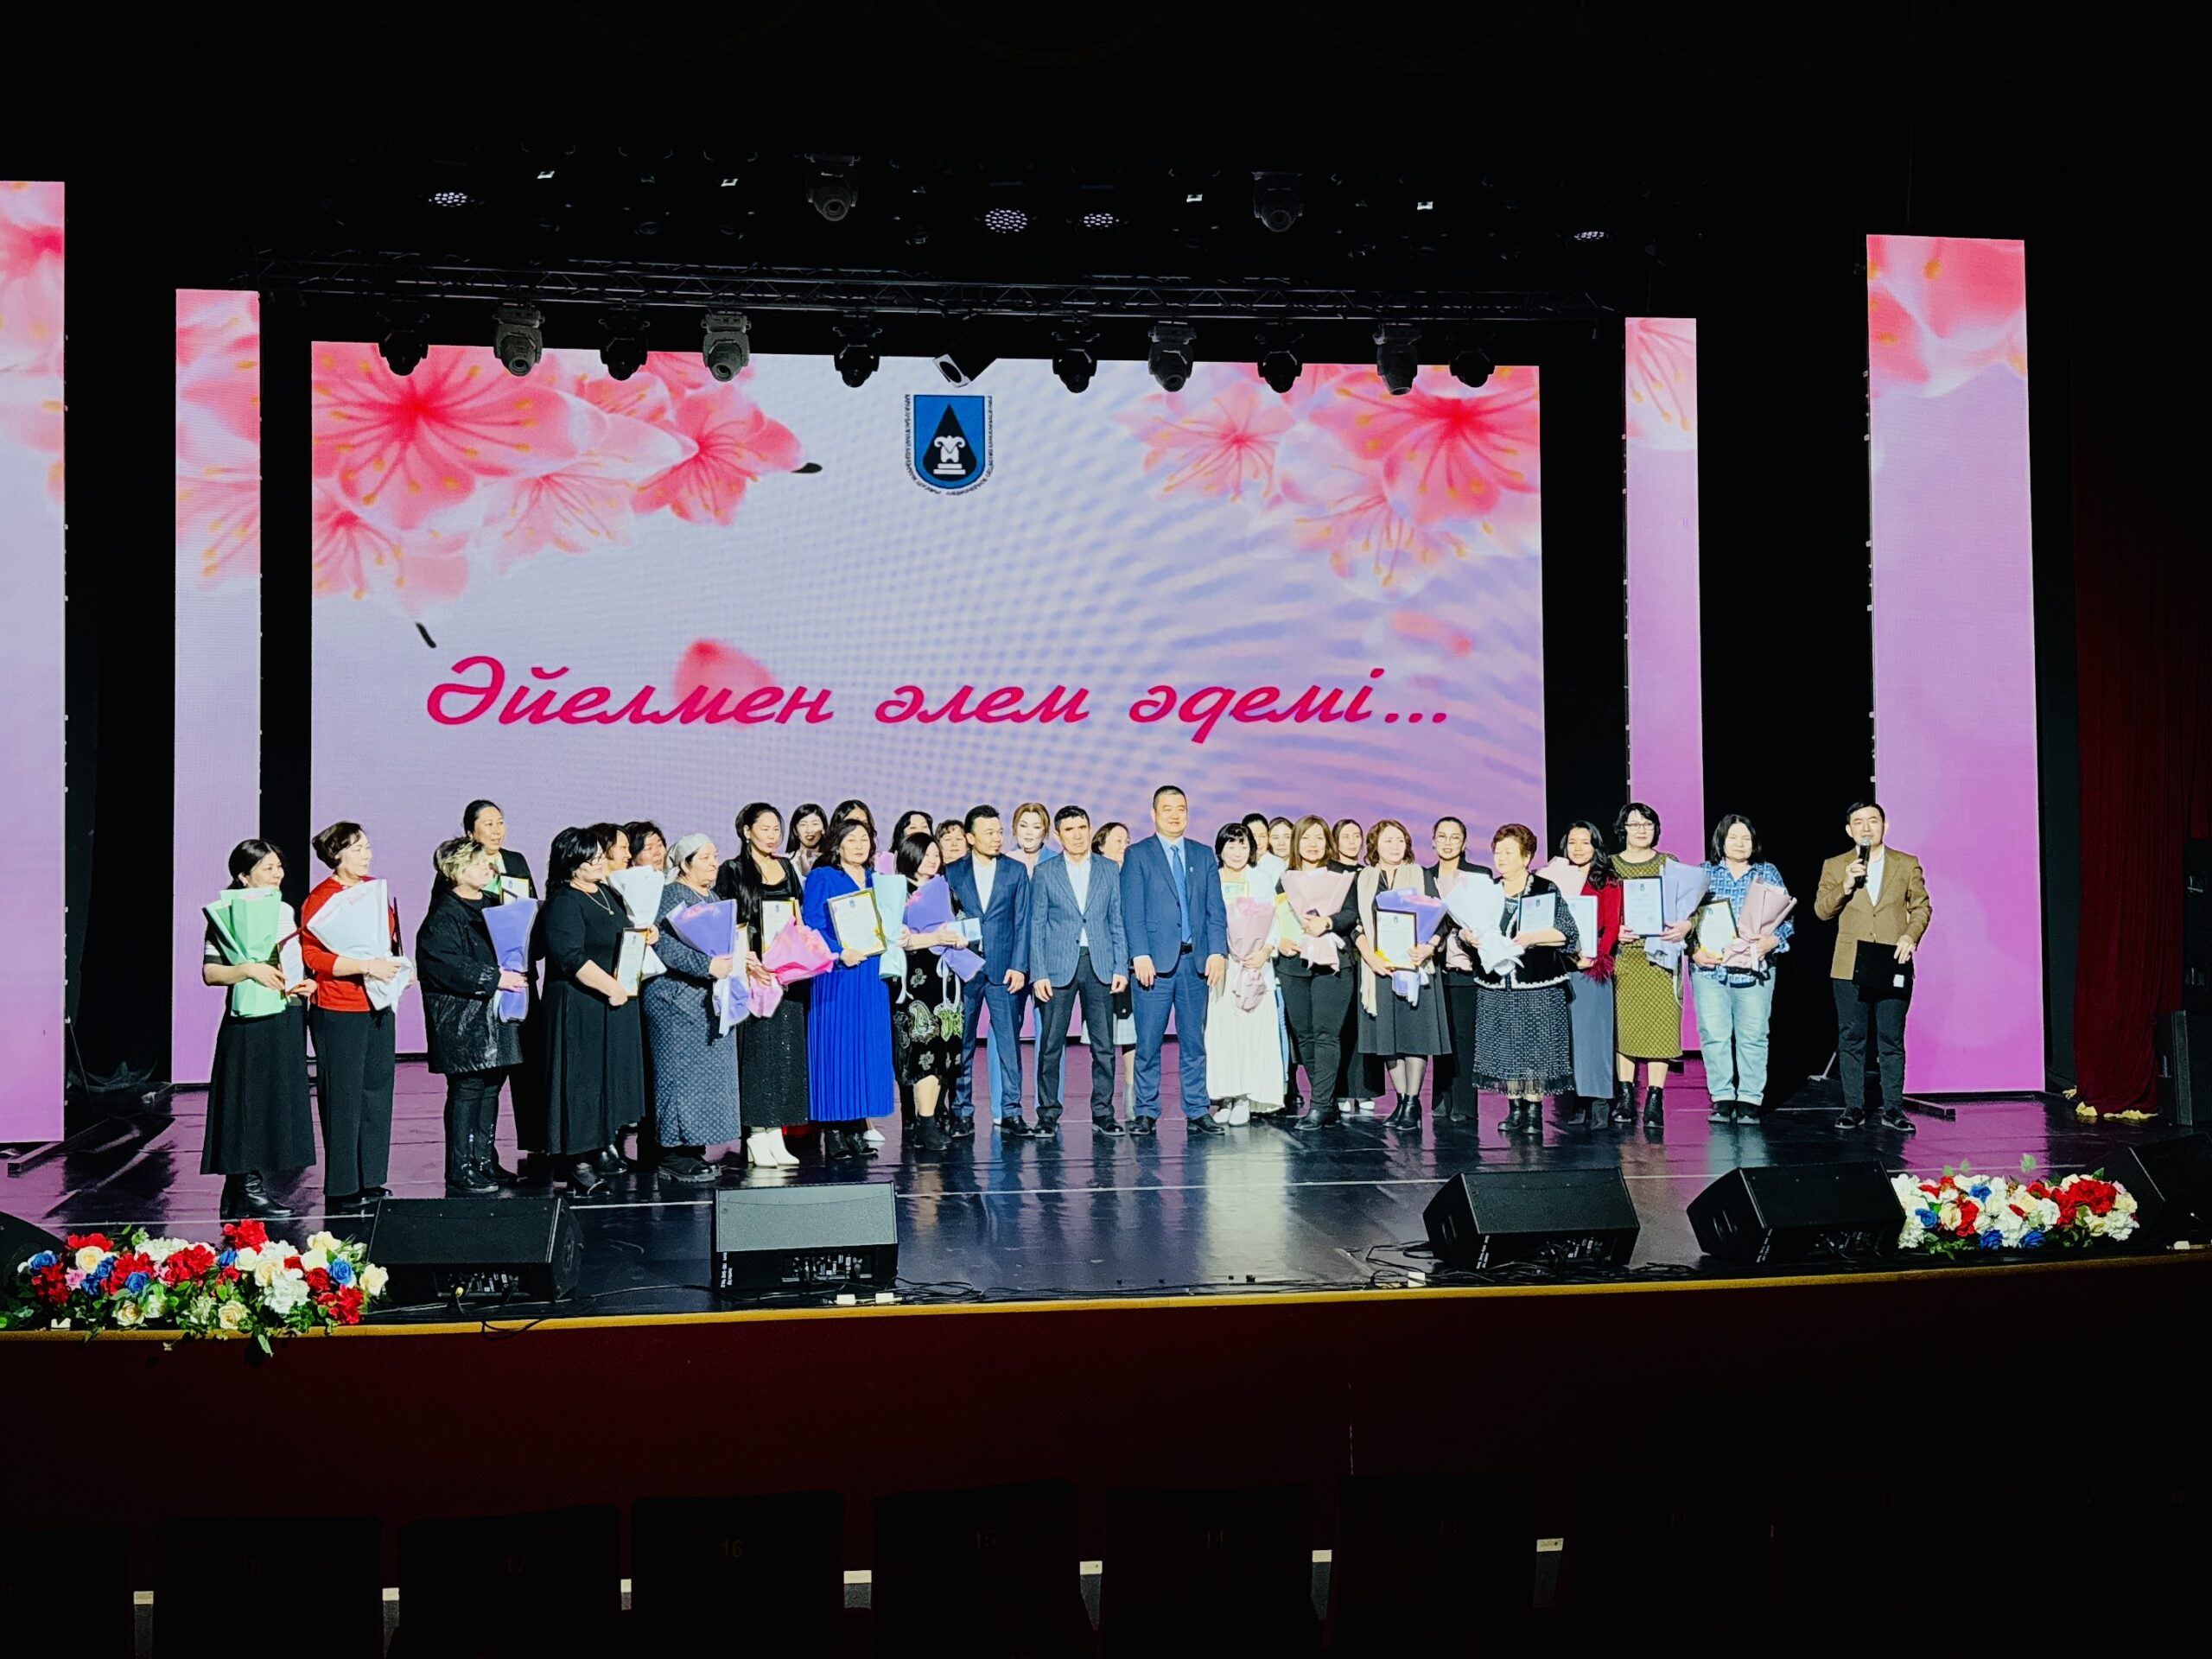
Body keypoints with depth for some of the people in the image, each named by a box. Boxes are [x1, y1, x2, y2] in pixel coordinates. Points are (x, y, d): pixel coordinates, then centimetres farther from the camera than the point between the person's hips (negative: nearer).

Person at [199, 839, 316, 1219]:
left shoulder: (285, 911, 14)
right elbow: (209, 972, -12)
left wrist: (306, 984, 5)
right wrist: (249, 970, -25)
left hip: (285, 1022, 7)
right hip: (248, 1023, -7)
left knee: (278, 1103, 7)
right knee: (249, 1100, -5)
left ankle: (251, 1189, 15)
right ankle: (248, 1190, 1)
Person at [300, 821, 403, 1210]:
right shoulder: (320, 899, -12)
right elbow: (310, 956, -19)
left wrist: (394, 964, 7)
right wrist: (365, 966, -25)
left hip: (379, 1006, 8)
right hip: (338, 1013, -7)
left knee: (377, 1089, 12)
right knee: (343, 1098, -1)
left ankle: (370, 1179, 22)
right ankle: (342, 1188, 7)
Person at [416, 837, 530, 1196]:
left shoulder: (494, 904, 15)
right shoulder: (444, 916, -12)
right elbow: (445, 965, -23)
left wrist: (517, 973, 7)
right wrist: (495, 979, -23)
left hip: (497, 1017, 8)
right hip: (462, 1019, -8)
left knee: (491, 1087, 11)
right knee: (467, 1091, -5)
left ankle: (483, 1162, 19)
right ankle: (461, 1173, 0)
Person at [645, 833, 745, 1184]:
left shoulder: (712, 897, 16)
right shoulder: (671, 897, -10)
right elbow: (665, 947, -22)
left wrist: (735, 960, 8)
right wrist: (708, 966, -28)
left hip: (711, 1003, 9)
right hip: (679, 1001, -9)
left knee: (709, 1073, 8)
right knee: (682, 1072, -7)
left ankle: (692, 1149, 13)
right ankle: (674, 1155, -3)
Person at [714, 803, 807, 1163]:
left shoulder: (787, 868, 15)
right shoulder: (732, 871, -2)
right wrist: (747, 961, -20)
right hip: (754, 970, -5)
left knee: (785, 1049, 4)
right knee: (756, 1048, -6)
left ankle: (776, 1134, 8)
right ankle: (756, 1135, -2)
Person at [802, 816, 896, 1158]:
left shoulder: (876, 881, 17)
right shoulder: (822, 878, -1)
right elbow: (811, 925, -9)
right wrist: (839, 954, -20)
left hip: (871, 977, 6)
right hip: (836, 977, -6)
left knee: (868, 1049, 4)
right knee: (835, 1048, -6)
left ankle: (857, 1128, 10)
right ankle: (832, 1132, -1)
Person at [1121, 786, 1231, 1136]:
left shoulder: (1204, 857, 14)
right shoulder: (1138, 855, 3)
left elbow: (1215, 910, 10)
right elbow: (1132, 911, -4)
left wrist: (1217, 951, -3)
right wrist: (1140, 955, -14)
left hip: (1196, 961, 3)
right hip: (1155, 961, -3)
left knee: (1194, 1042, 7)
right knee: (1148, 1043, -1)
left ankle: (1197, 1112, 11)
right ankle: (1146, 1113, 6)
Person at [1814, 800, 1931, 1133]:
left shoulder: (1907, 865, 9)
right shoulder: (1835, 866, 9)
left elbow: (1922, 906, 9)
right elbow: (1821, 910, 3)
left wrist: (1911, 935, -9)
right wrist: (1846, 885, -14)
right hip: (1849, 968, 1)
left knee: (1892, 1041, 1)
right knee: (1851, 1041, 2)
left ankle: (1893, 1110, 6)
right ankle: (1854, 1108, 8)